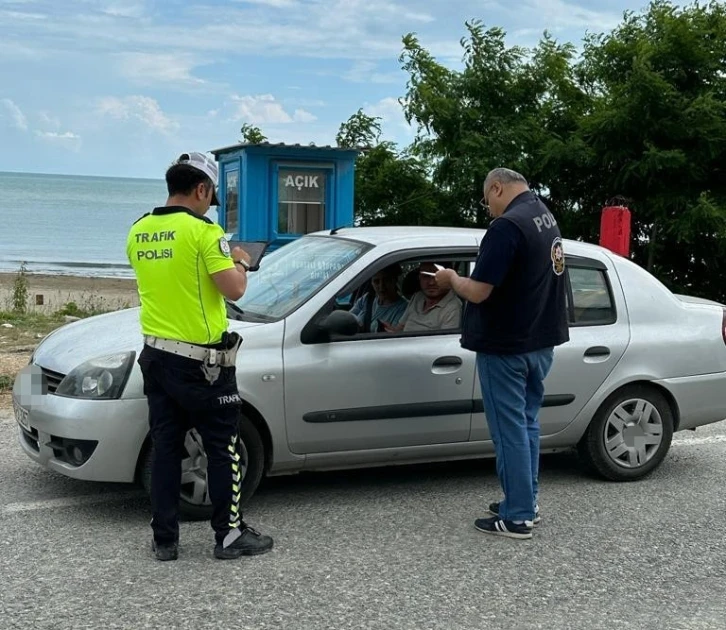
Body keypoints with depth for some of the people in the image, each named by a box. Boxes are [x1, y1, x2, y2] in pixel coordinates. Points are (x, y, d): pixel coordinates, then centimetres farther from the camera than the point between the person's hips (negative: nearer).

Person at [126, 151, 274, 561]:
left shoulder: (139, 232, 7)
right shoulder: (202, 230, -15)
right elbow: (234, 289, -20)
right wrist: (240, 263, 0)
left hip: (156, 355, 7)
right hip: (200, 361, -6)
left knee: (166, 447, 11)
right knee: (224, 449, 6)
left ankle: (165, 539, 15)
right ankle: (230, 535, 13)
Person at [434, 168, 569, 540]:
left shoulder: (508, 225, -21)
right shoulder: (546, 218, 11)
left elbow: (478, 292, -23)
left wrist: (451, 278, -4)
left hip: (506, 347, -9)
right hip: (541, 341, 9)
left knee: (509, 429, 0)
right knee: (526, 423, 18)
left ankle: (517, 517, 7)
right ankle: (527, 502, 27)